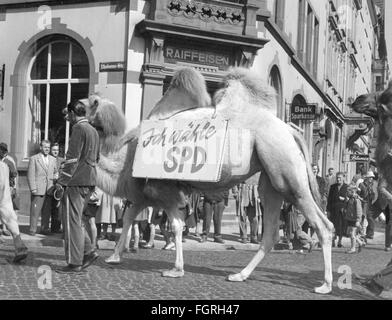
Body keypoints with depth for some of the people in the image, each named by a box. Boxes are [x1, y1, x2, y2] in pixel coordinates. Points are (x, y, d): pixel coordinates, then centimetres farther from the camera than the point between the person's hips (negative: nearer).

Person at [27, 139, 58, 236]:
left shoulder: (52, 159, 16)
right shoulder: (34, 159, 2)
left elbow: (55, 172, 24)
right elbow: (30, 175, -3)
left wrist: (54, 183, 8)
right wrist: (33, 188, -11)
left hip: (49, 190, 4)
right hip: (38, 189, -4)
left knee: (47, 211, 5)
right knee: (35, 210, -6)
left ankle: (45, 228, 12)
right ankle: (33, 230, -1)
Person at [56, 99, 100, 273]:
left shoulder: (78, 129, -10)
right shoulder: (93, 131, 19)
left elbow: (72, 158, -17)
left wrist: (61, 181, -15)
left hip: (76, 181, -9)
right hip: (89, 181, 9)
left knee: (72, 221, -3)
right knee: (76, 220, 17)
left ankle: (74, 263, 0)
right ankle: (89, 251, 12)